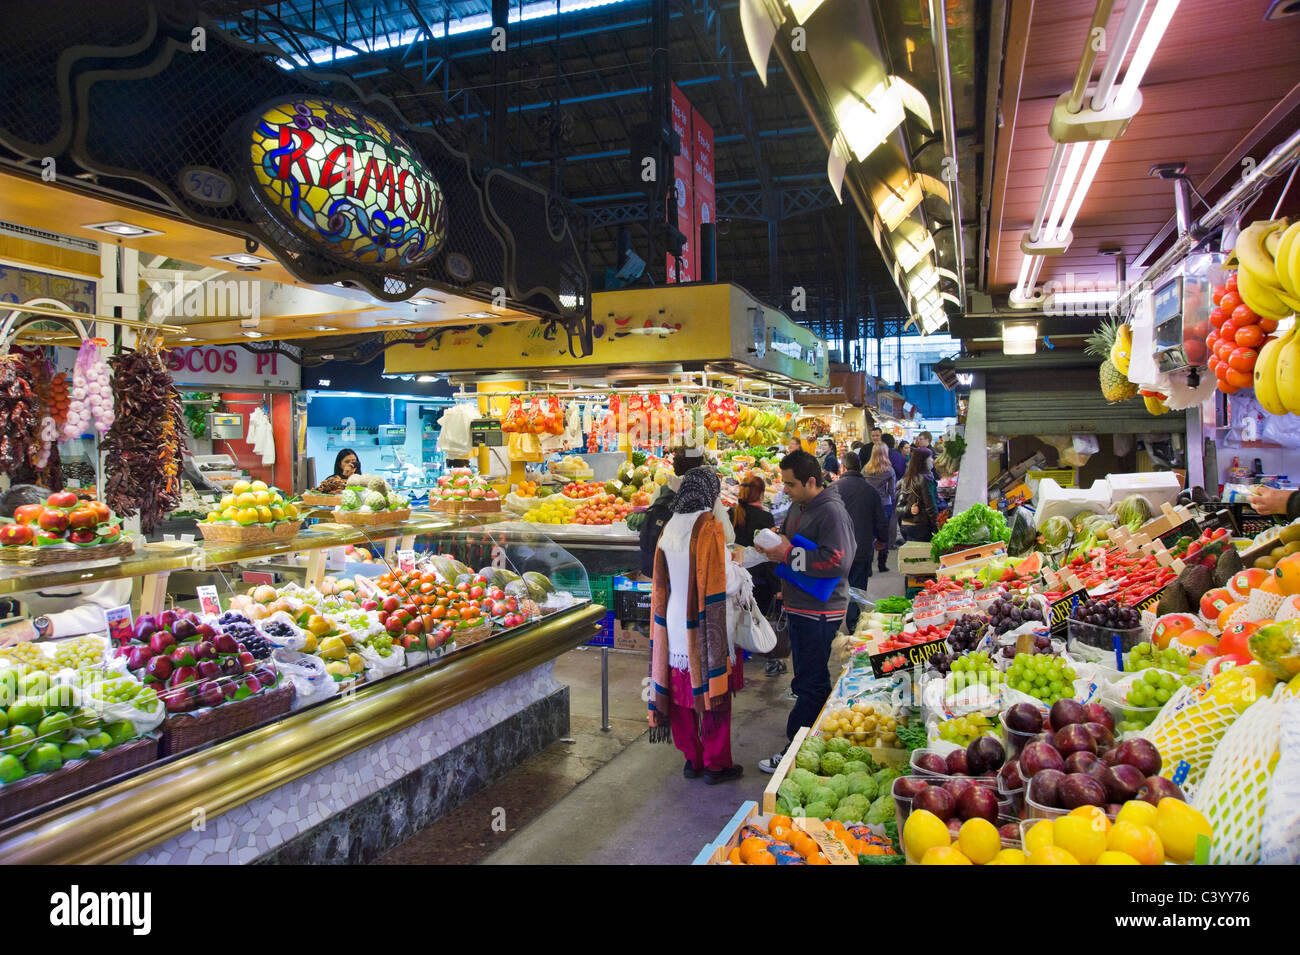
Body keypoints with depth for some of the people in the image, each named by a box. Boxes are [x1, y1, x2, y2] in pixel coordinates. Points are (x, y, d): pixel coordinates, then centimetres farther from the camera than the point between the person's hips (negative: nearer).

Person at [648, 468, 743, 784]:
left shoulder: (669, 529, 2)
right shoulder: (709, 529, -16)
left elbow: (661, 585, 7)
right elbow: (716, 589, -16)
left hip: (674, 626, 6)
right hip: (703, 629, -6)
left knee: (680, 695, 14)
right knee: (714, 691, 7)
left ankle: (692, 759, 26)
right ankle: (716, 764, 18)